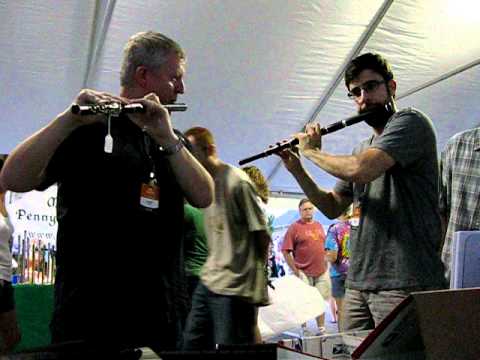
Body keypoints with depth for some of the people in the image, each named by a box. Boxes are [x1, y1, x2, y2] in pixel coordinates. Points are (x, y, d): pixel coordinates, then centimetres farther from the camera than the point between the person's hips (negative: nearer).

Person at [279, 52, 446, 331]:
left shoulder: (411, 122, -7)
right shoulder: (363, 149, 18)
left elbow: (359, 170, -23)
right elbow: (332, 208, 22)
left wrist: (311, 151, -6)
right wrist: (297, 170, 10)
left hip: (404, 282, -8)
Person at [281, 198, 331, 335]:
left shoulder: (319, 225, 12)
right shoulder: (294, 227, -7)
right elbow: (285, 251, -10)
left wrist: (325, 263, 12)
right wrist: (295, 270, -11)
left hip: (321, 272, 5)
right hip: (303, 273, -5)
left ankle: (321, 329, 23)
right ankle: (304, 330, 15)